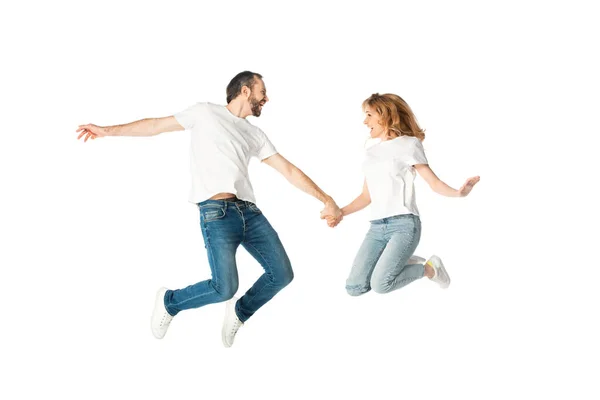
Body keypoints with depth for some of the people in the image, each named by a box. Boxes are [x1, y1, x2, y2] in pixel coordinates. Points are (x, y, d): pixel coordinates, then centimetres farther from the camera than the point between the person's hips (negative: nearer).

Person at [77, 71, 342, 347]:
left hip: (250, 211, 6)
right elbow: (157, 125, 12)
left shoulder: (256, 135, 23)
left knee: (282, 274, 0)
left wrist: (326, 199, 17)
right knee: (224, 288, -18)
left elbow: (289, 171, 22)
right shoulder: (206, 112, 10)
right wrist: (108, 131, 7)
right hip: (217, 211, -6)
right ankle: (169, 302, 11)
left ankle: (239, 312, 27)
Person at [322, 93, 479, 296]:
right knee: (354, 287, -8)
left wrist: (458, 193, -25)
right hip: (377, 227, 6)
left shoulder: (408, 144, 3)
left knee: (380, 284, -24)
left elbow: (434, 182, -4)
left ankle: (429, 268, 4)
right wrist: (340, 213, 5)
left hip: (403, 224, -6)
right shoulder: (370, 153, 19)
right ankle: (401, 263, 15)